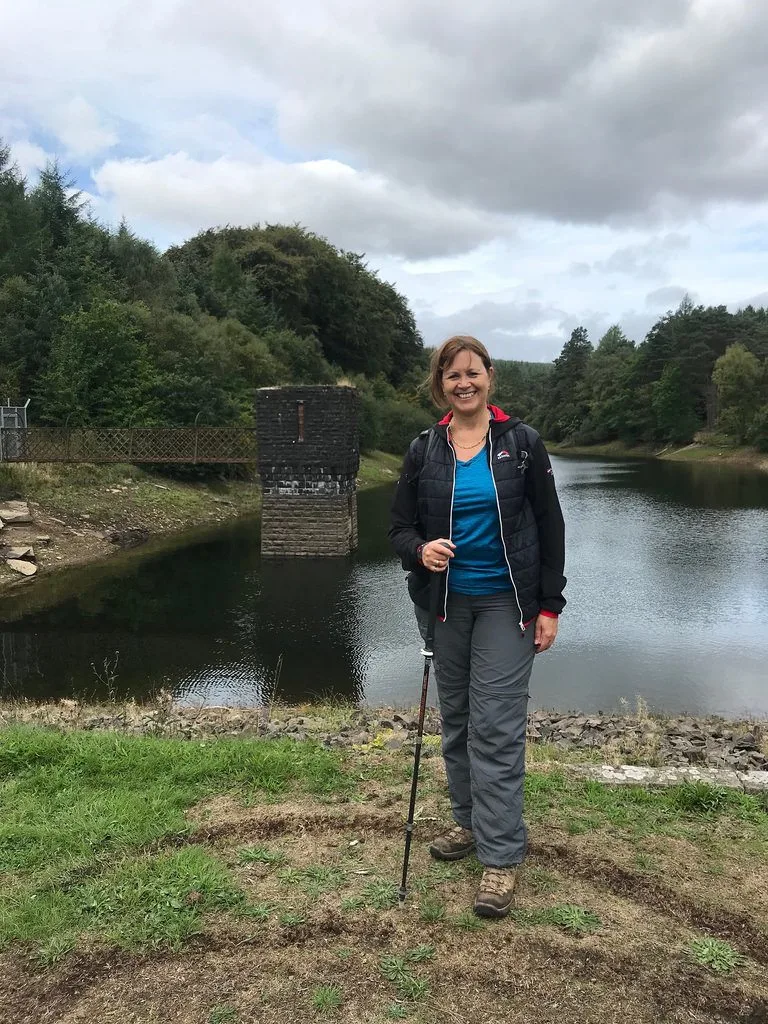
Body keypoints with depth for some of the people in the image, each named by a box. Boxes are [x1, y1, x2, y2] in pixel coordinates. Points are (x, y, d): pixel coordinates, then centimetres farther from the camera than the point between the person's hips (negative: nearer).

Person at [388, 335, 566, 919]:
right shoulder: (424, 451, 2)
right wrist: (420, 550, -19)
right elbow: (400, 527, 5)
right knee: (457, 721, 14)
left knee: (496, 728, -5)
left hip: (507, 604, -3)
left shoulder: (521, 442, -3)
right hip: (447, 603, 3)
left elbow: (550, 527, -2)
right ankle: (471, 822, 33)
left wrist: (550, 606, -5)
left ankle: (502, 856, 5)